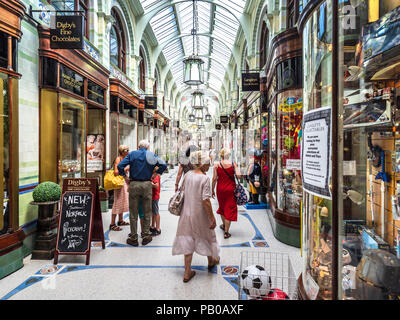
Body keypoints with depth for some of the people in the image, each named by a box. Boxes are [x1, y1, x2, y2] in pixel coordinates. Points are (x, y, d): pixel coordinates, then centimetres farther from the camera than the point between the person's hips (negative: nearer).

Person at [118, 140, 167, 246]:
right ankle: (146, 236, 19)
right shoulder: (152, 155, 7)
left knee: (133, 213, 9)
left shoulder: (132, 154, 6)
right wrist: (156, 173, 11)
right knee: (147, 212, 12)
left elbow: (120, 166, -3)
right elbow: (163, 165, -2)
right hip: (147, 184, 0)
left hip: (134, 184, 0)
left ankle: (133, 238, 16)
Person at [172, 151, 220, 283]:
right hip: (200, 214, -5)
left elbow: (184, 190, 7)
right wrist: (212, 218, -16)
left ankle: (187, 273, 19)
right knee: (206, 236, 20)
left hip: (187, 213, 5)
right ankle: (211, 261, 46)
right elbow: (206, 200, -22)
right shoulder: (204, 178, -20)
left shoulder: (188, 174, -2)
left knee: (188, 240, 12)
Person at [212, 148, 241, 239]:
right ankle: (226, 232, 7)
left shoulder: (216, 165, -5)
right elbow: (238, 175, -15)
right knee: (229, 209, 5)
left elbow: (214, 179, -5)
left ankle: (224, 225, 43)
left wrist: (212, 190, 4)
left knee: (222, 206, 23)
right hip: (230, 189, -2)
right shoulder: (233, 164, -8)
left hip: (220, 189, 2)